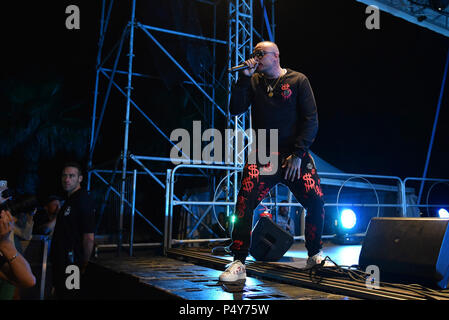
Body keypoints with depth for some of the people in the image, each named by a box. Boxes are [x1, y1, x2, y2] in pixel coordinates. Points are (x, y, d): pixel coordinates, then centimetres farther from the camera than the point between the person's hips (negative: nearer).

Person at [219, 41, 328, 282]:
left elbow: (311, 120, -2)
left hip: (294, 154, 0)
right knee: (244, 203, -18)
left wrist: (297, 154, -11)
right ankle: (238, 264, -11)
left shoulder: (298, 81, 5)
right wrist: (244, 78, -7)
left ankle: (315, 255, 14)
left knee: (316, 202, -10)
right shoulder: (254, 81, 12)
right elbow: (235, 110, -1)